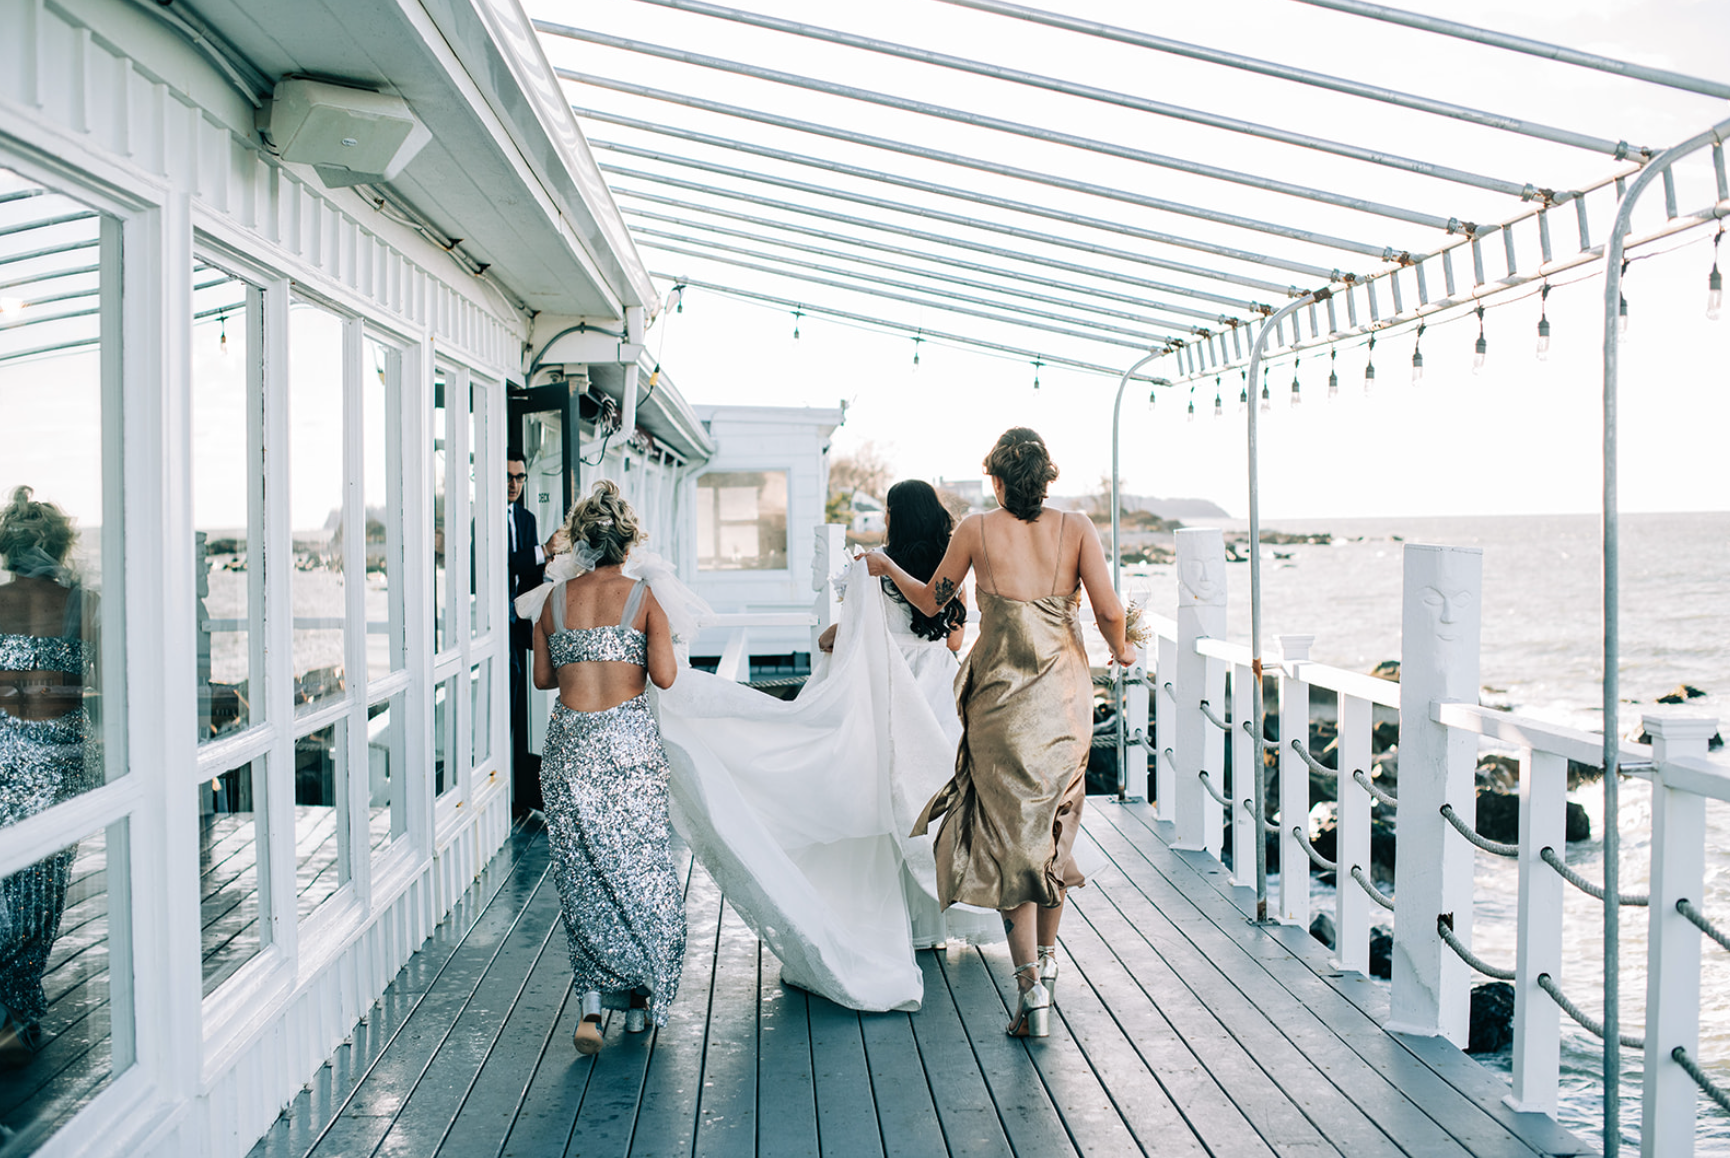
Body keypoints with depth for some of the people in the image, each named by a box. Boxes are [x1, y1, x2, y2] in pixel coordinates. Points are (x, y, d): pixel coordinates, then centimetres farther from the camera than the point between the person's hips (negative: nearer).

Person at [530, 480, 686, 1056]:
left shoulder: (555, 600, 5)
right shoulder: (642, 598, -3)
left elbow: (543, 676, 11)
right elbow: (664, 676, -8)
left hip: (569, 741, 2)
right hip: (629, 737, -2)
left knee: (581, 868, 9)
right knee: (639, 861, 11)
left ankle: (593, 1002, 4)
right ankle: (641, 992, 17)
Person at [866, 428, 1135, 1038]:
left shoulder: (976, 530, -4)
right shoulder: (1076, 527, -2)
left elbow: (931, 601, 8)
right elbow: (1110, 611, -6)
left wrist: (885, 566, 26)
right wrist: (1121, 651, 17)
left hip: (1002, 699, -2)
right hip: (1066, 696, 2)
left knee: (1009, 834, 3)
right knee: (1053, 825, 20)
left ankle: (1031, 988, 0)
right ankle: (1047, 953, 36)